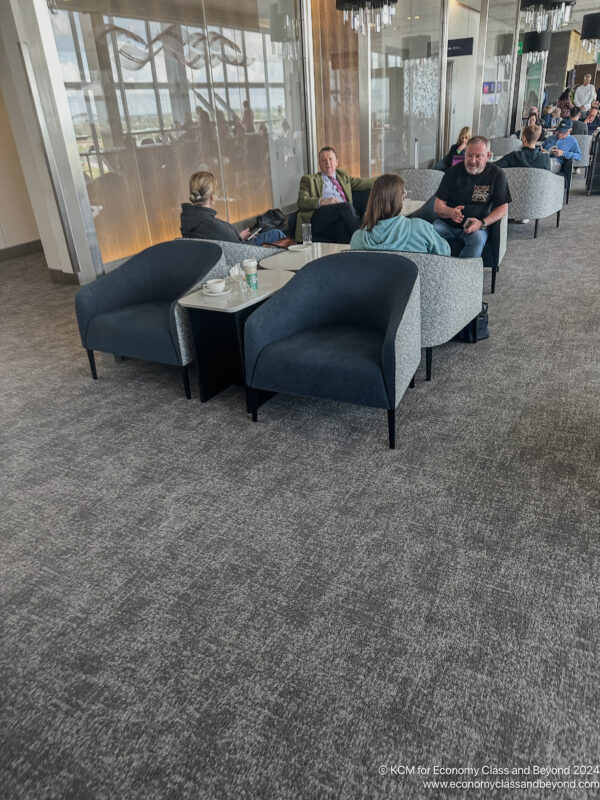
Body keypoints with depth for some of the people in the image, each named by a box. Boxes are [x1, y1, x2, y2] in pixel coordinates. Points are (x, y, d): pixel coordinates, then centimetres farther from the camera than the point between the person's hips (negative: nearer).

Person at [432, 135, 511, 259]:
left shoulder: (496, 175, 2)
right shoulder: (453, 172, 5)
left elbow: (503, 208, 0)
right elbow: (437, 206, 2)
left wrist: (482, 223, -18)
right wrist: (450, 212, -23)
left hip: (476, 226, -1)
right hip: (447, 224, 2)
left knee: (478, 239, -36)